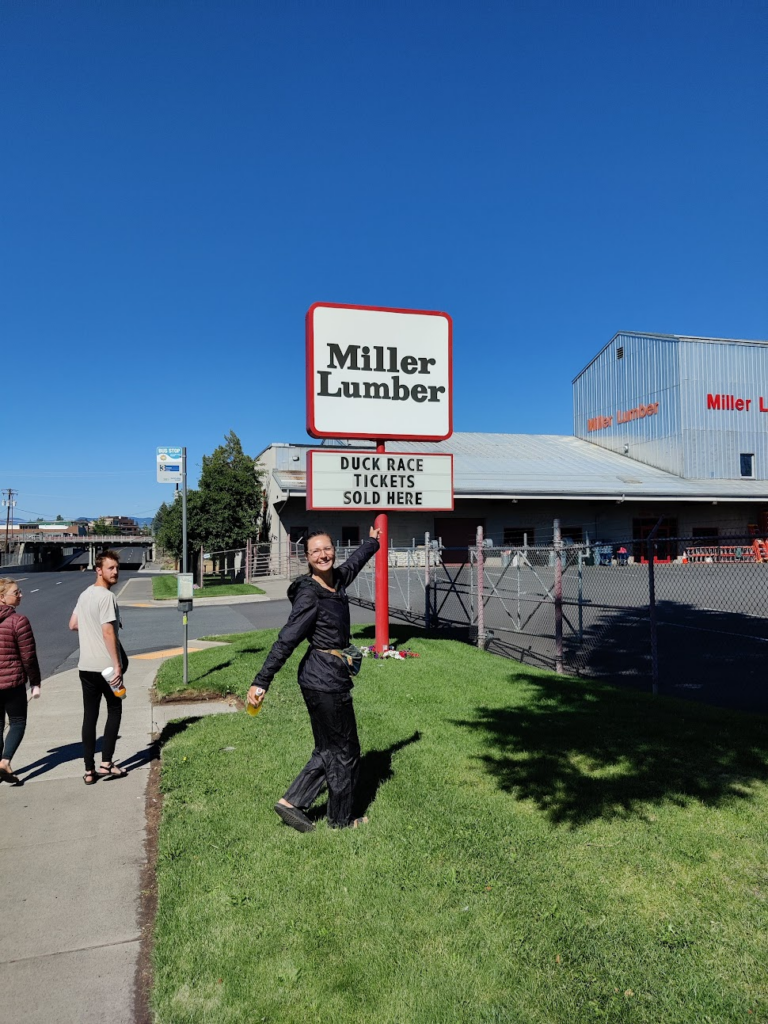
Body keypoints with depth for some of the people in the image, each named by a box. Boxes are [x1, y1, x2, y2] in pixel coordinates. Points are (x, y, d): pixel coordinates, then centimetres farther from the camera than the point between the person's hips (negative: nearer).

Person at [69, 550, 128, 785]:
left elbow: (73, 624, 19)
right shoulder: (106, 597, -16)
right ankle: (106, 763, 7)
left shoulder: (85, 594, 11)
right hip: (105, 666, -7)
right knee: (114, 710, 9)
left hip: (85, 666, 7)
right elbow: (108, 633, -21)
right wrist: (117, 665, -19)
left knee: (89, 716, 9)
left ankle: (89, 771, 12)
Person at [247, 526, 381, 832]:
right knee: (345, 750, 7)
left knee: (328, 749, 18)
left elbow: (353, 563, 28)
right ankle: (341, 820, 24)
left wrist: (372, 543, 45)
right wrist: (261, 682, -24)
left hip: (324, 678, 9)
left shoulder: (337, 580, 5)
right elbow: (286, 640, -22)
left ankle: (292, 802, 24)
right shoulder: (309, 595, -18)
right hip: (326, 680, -9)